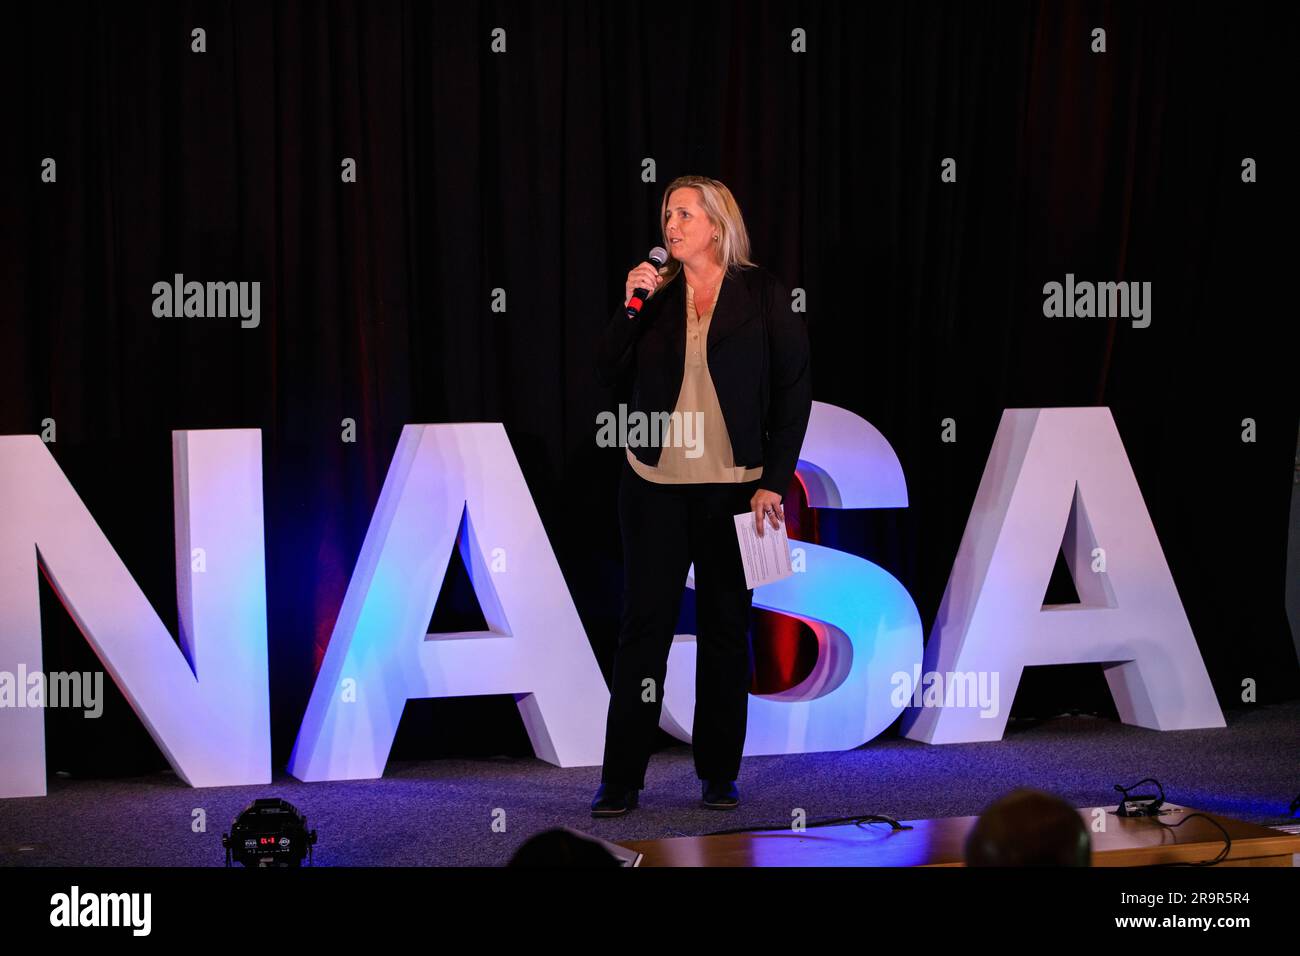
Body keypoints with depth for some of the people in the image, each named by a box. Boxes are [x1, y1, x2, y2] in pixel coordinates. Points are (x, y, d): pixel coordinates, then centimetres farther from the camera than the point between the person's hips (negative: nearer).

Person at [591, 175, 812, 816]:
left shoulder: (762, 294, 0)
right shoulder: (655, 292, 8)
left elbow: (793, 390, -1)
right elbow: (605, 373, 4)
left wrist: (774, 480, -7)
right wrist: (631, 307, -9)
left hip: (733, 485, -2)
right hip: (656, 483, 2)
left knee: (726, 628, 5)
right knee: (645, 623, 0)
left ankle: (719, 774, 15)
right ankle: (621, 778, 3)